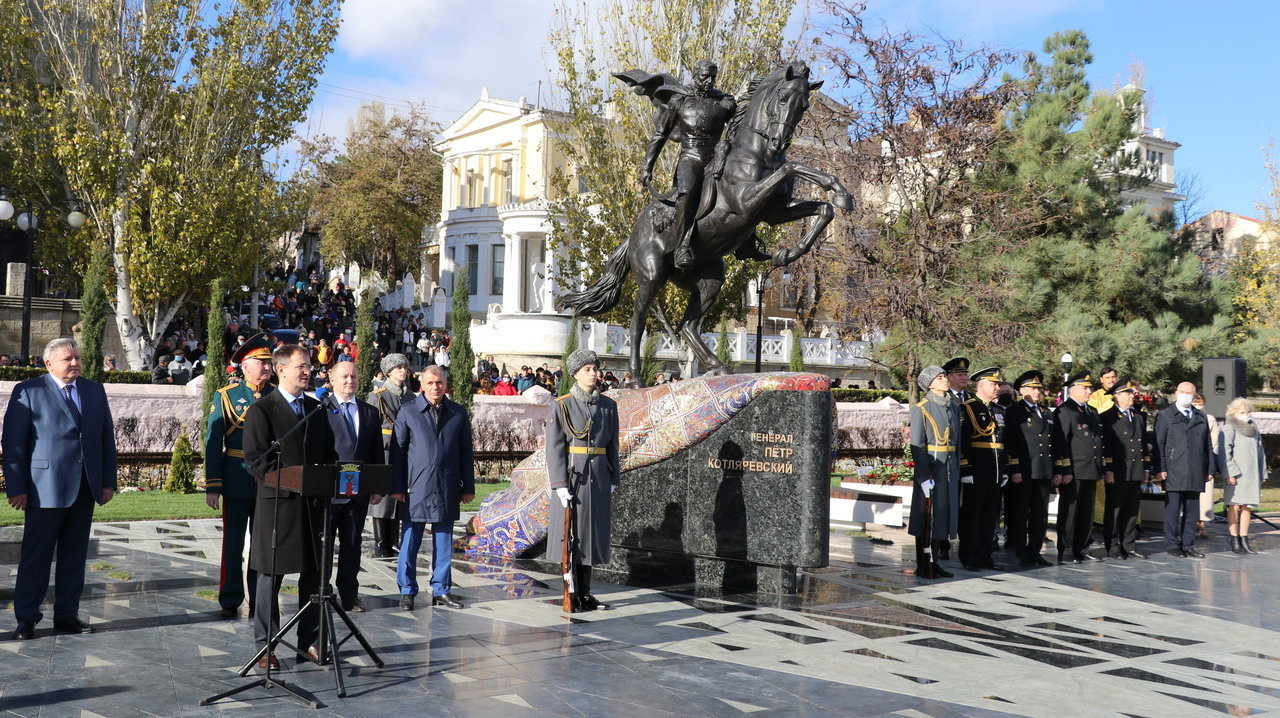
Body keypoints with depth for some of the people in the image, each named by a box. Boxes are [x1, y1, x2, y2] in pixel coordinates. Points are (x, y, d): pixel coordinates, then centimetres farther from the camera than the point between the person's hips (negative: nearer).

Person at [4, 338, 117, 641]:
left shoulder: (95, 391, 14)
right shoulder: (28, 392, -1)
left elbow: (107, 437, 14)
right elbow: (13, 442, -3)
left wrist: (108, 481, 8)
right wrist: (16, 488, -9)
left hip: (85, 488, 5)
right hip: (45, 488, -4)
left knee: (75, 556, 9)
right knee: (36, 555, 0)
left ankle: (67, 615, 18)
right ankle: (26, 619, 10)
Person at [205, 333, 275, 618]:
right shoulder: (226, 396, -2)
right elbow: (213, 443, -3)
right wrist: (212, 486, -8)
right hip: (237, 481, -2)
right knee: (233, 543, 7)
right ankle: (230, 601, 18)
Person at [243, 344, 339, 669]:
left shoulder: (316, 408, 14)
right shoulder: (261, 410, -4)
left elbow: (328, 453, 17)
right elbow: (255, 459, -10)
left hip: (313, 502, 5)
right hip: (277, 502, -5)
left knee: (314, 574, 9)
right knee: (270, 575, 2)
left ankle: (308, 640, 19)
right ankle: (266, 645, 12)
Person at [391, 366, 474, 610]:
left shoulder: (458, 413, 8)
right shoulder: (408, 412, 2)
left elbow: (466, 452, 11)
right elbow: (397, 451, 3)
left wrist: (468, 487, 8)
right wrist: (397, 487, -2)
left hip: (447, 489, 2)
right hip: (416, 488, -2)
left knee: (444, 541, 8)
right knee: (410, 540, 2)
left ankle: (441, 590, 18)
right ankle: (407, 591, 14)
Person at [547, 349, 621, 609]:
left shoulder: (608, 406, 8)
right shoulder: (562, 405, -4)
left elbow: (612, 446, 14)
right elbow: (554, 448, -7)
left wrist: (613, 481, 9)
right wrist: (560, 485, -14)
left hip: (598, 478, 4)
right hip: (571, 477, -4)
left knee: (591, 534, 9)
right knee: (570, 534, 0)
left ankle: (585, 595, 18)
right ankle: (572, 596, 8)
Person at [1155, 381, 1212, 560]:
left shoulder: (1201, 417, 17)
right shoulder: (1165, 415, 4)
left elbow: (1208, 445, 17)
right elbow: (1159, 444, -2)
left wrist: (1209, 469, 10)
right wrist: (1161, 469, -10)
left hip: (1196, 474, 4)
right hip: (1174, 472, -4)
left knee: (1191, 511, 7)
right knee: (1172, 510, -2)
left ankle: (1188, 545, 13)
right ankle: (1173, 545, 5)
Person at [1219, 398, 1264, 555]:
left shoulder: (1254, 430, 19)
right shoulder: (1228, 429, -3)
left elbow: (1260, 453, 22)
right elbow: (1224, 453, -10)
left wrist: (1262, 474, 16)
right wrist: (1230, 473, -16)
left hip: (1252, 475, 6)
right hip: (1235, 476, -6)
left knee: (1247, 507, 6)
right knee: (1234, 506, -4)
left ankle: (1244, 539, 11)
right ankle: (1234, 540, -1)